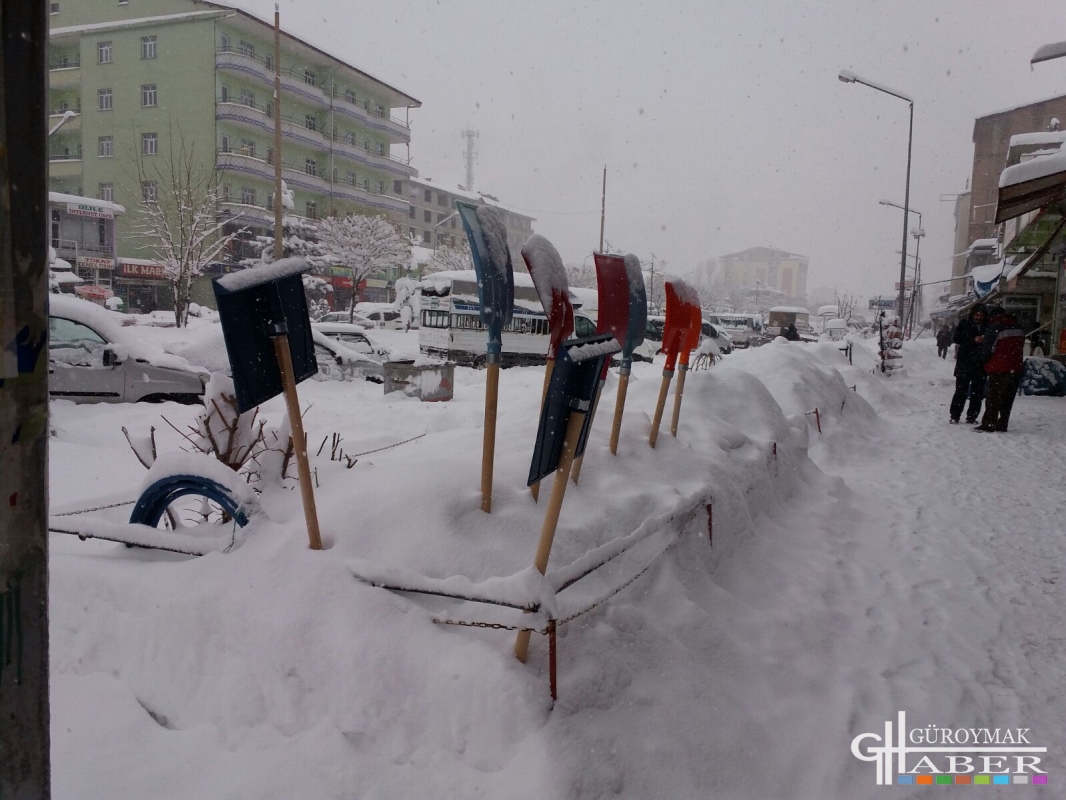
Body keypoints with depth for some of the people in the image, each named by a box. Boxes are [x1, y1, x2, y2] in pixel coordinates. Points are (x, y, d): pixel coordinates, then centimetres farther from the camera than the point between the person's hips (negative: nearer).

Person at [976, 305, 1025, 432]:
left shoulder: (994, 328, -11)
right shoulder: (1019, 329, 12)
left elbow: (986, 349, -9)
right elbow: (1020, 348, 17)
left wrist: (985, 361, 8)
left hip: (999, 369, -6)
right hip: (1016, 369, 6)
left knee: (993, 399, -1)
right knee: (1007, 400, 10)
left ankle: (988, 424, -1)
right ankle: (1002, 425, 12)